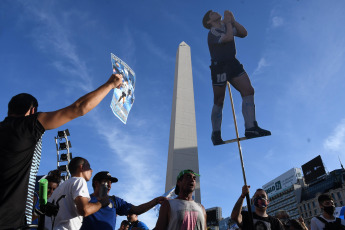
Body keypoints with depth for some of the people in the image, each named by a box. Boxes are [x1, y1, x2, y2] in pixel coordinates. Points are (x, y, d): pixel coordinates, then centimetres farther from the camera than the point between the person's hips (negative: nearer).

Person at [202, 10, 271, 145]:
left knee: (248, 90, -9)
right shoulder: (212, 33, -8)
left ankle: (251, 128, -9)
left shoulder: (227, 26, 16)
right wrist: (228, 21, -7)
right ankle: (216, 134, 13)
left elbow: (243, 33, 10)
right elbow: (229, 37, -23)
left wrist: (233, 20, 1)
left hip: (233, 63, 7)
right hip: (219, 67, -7)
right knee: (219, 102, -2)